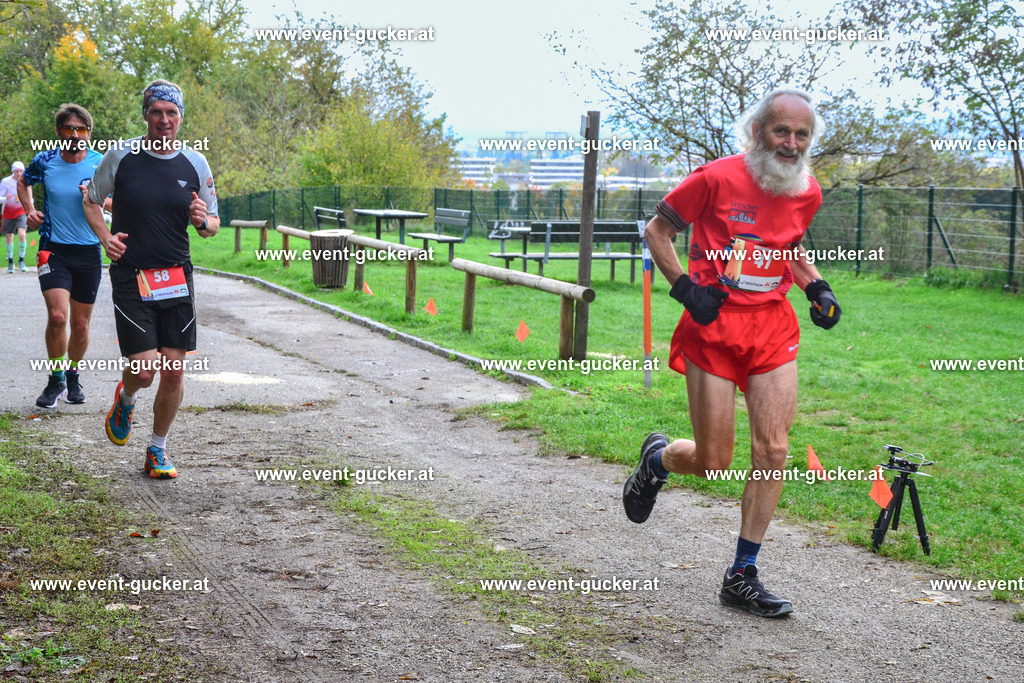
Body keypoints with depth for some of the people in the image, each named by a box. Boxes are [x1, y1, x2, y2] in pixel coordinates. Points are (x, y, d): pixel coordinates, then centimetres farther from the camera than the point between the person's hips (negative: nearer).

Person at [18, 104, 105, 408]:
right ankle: (56, 380, 2)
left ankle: (73, 376, 30)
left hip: (89, 252, 1)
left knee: (81, 324, 7)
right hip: (53, 249, -1)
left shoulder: (102, 164, -3)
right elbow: (23, 182, 20)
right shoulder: (45, 161, -2)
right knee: (57, 316, -17)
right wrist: (29, 209, 4)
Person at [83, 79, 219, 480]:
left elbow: (212, 226, 12)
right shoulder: (120, 156, -2)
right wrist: (105, 237, -5)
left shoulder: (195, 164, 4)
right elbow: (91, 200, 13)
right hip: (131, 277, -2)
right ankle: (125, 399, 28)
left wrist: (203, 221, -12)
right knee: (144, 370, -10)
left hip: (178, 278, 2)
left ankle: (158, 450, 21)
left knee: (174, 371, 1)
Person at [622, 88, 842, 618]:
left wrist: (815, 288, 7)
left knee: (773, 450, -3)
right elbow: (657, 230, 0)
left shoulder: (807, 193, 6)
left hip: (773, 326, 5)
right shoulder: (717, 178, -11)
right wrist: (685, 288, -12)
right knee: (714, 461, -2)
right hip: (715, 324, -4)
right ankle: (656, 459, 35)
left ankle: (743, 578, 8)